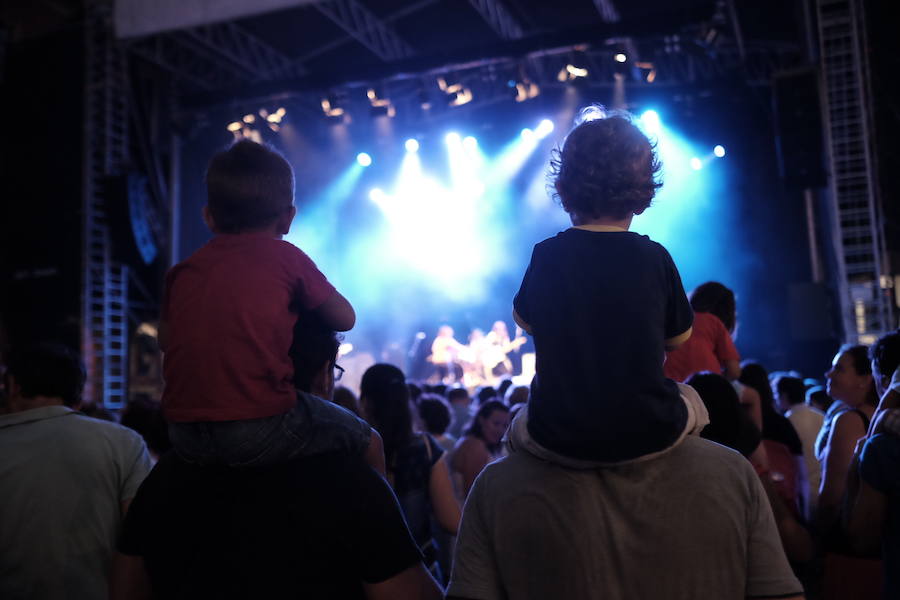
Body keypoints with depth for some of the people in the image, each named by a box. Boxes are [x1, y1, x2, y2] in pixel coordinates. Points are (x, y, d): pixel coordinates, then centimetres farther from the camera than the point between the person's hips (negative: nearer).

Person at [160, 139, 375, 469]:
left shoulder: (183, 271, 11)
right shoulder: (285, 257, 1)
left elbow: (165, 339, 23)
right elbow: (345, 318, 7)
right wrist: (302, 304, 26)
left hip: (184, 436, 6)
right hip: (260, 427, -5)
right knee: (363, 438, 17)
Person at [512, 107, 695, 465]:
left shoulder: (546, 256, -7)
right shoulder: (654, 258, -9)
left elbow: (523, 320, 12)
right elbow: (679, 337, 7)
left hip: (558, 438, 0)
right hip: (650, 434, 0)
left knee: (519, 423, 35)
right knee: (693, 400, 34)